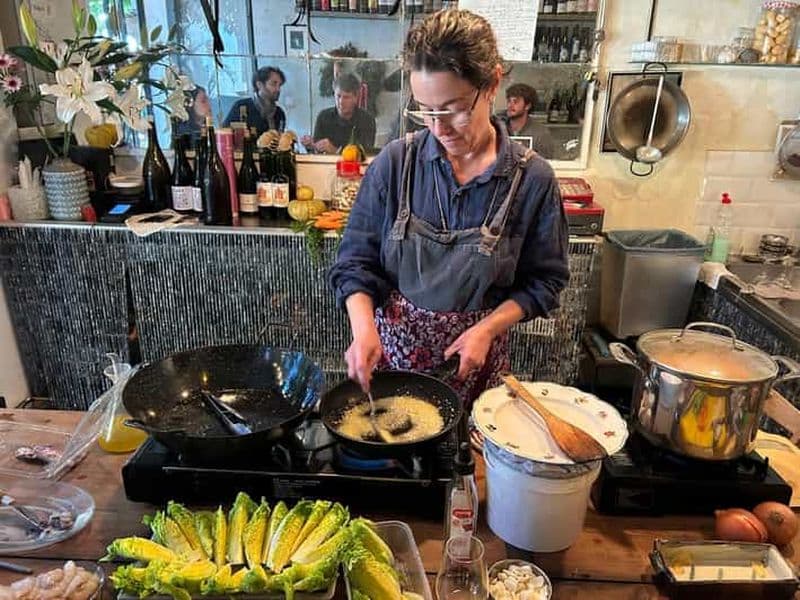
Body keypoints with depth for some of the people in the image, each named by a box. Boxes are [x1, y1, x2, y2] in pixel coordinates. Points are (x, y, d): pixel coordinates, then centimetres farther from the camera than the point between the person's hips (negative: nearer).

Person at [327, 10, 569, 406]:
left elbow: (543, 280, -2)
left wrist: (487, 328, -15)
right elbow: (356, 260, -5)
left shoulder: (532, 179, -11)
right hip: (390, 345, 1)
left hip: (475, 357, 0)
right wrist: (363, 328, -21)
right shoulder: (395, 163, -9)